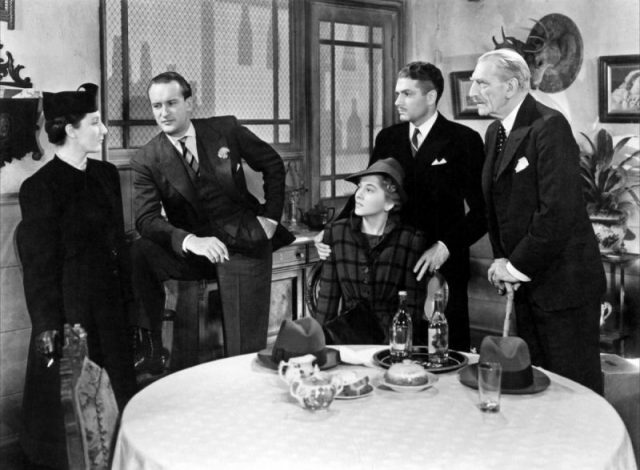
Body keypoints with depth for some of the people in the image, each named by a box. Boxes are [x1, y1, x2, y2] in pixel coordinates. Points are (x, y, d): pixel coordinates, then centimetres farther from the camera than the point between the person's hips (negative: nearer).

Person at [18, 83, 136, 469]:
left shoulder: (107, 175, 7)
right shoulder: (40, 187, -12)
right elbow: (39, 265, -12)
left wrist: (129, 300, 11)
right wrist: (48, 327, -14)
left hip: (111, 307, 6)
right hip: (71, 311, -6)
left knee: (118, 391, 12)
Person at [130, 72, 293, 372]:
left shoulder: (225, 130, 0)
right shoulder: (146, 161, -4)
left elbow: (272, 165, 11)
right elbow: (146, 218, -16)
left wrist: (271, 216, 1)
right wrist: (191, 241, -34)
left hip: (244, 242, 0)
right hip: (191, 251, 1)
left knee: (245, 350, -7)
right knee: (137, 255, -29)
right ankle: (149, 349, -15)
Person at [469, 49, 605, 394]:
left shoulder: (549, 127, -16)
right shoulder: (495, 132, 11)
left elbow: (558, 210, -23)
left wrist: (517, 266, -15)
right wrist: (502, 260, 2)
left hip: (563, 283, -8)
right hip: (524, 281, 8)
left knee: (573, 384, 2)